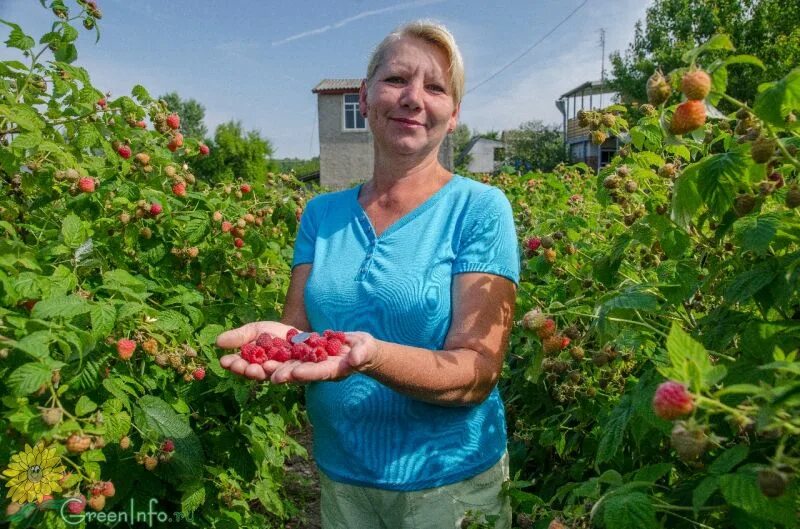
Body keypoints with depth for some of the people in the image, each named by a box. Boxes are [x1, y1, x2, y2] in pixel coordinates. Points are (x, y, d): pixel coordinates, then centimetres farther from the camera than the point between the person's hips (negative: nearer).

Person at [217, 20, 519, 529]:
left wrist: (369, 354, -35)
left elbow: (478, 372, -18)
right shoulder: (322, 214, 0)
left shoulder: (480, 209, -13)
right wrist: (279, 340, -24)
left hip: (450, 485, -3)